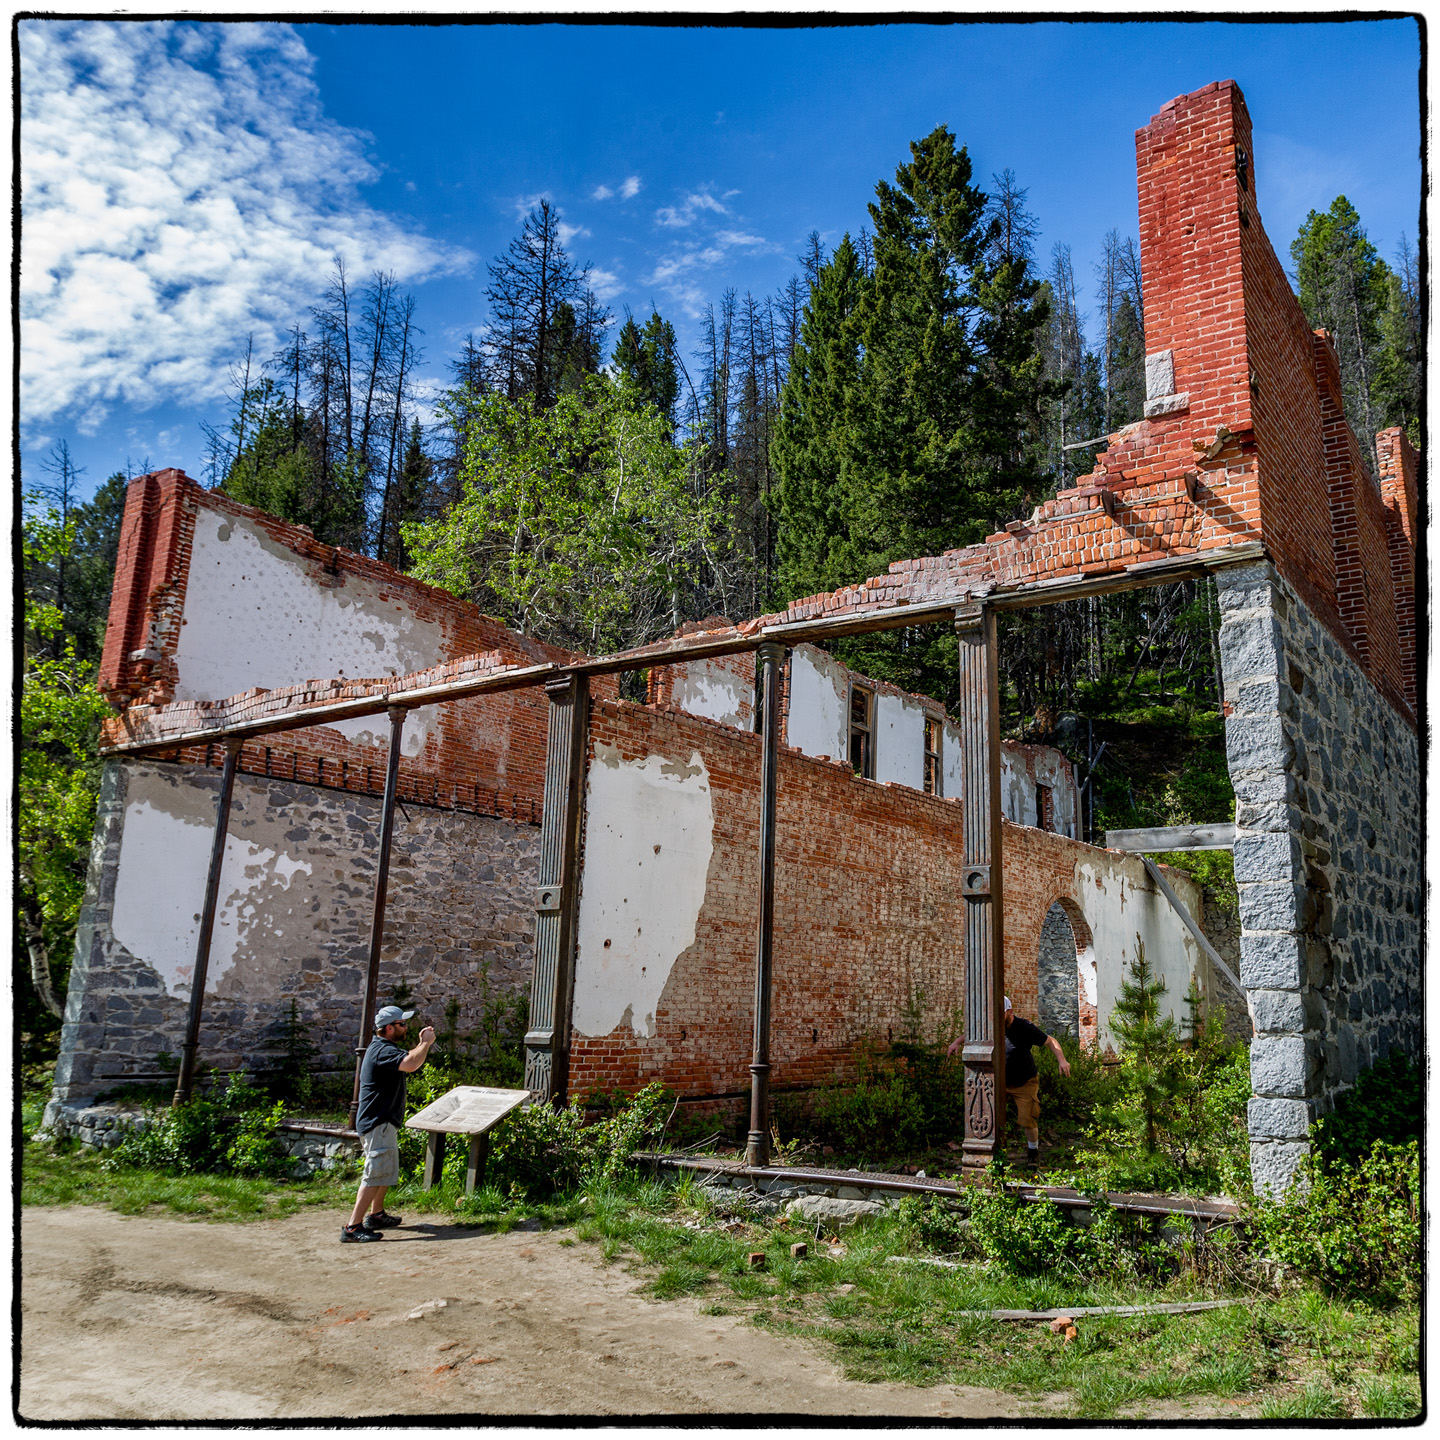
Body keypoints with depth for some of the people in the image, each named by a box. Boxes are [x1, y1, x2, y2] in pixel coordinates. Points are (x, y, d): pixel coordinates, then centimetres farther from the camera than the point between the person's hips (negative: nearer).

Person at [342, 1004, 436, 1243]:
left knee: (387, 1170, 23)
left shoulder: (383, 1048, 15)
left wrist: (422, 1044, 15)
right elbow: (411, 1064, -37)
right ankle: (353, 1228, -14)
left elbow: (407, 1060, 29)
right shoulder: (383, 1050, -21)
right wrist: (426, 1043, -22)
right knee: (376, 1174, -13)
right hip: (379, 1124, -11)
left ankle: (376, 1215, 36)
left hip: (381, 1122, 11)